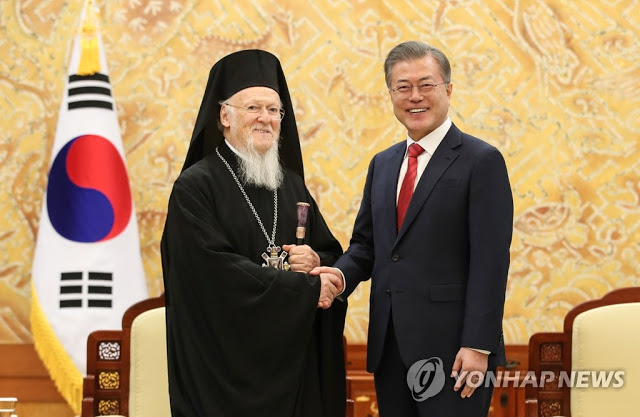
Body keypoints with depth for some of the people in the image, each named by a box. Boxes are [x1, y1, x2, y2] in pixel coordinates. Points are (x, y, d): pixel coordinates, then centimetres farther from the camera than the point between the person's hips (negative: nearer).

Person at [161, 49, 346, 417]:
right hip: (226, 361, -5)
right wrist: (305, 288, -16)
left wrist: (316, 261, -9)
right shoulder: (196, 187, -7)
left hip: (293, 356, 6)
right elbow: (218, 270, -17)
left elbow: (334, 257, 16)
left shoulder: (292, 184, 12)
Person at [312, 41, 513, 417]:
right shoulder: (382, 164, 15)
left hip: (451, 348, -6)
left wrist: (478, 345, -18)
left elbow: (490, 260, -12)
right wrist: (341, 274, -5)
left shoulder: (481, 161, -6)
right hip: (390, 348, 6)